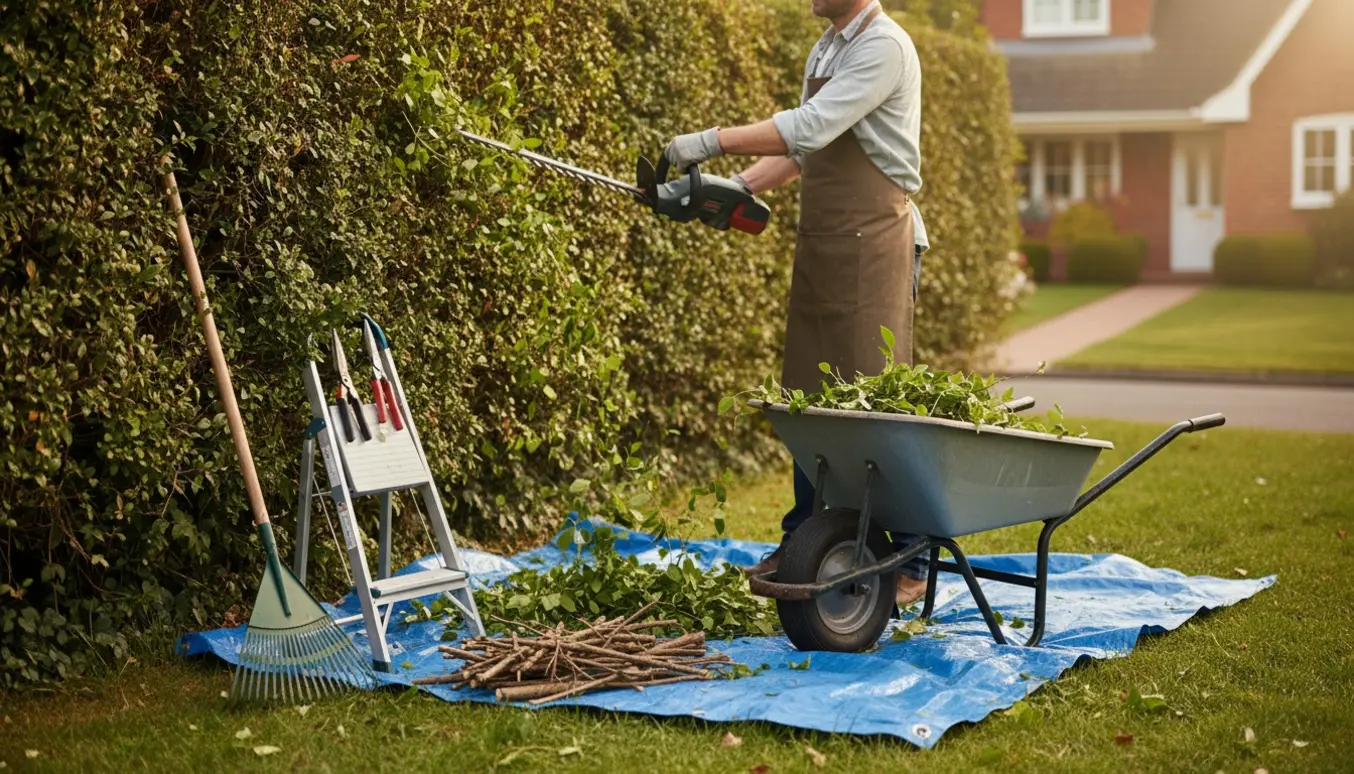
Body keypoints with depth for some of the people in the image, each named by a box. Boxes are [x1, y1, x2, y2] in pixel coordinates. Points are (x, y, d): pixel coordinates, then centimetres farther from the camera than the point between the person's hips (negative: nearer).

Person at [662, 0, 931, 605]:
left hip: (873, 246, -9)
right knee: (810, 398, 12)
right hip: (821, 246, 9)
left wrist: (714, 141, -20)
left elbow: (810, 128, -23)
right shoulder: (825, 50, 16)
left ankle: (910, 566, -1)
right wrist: (742, 185, 6)